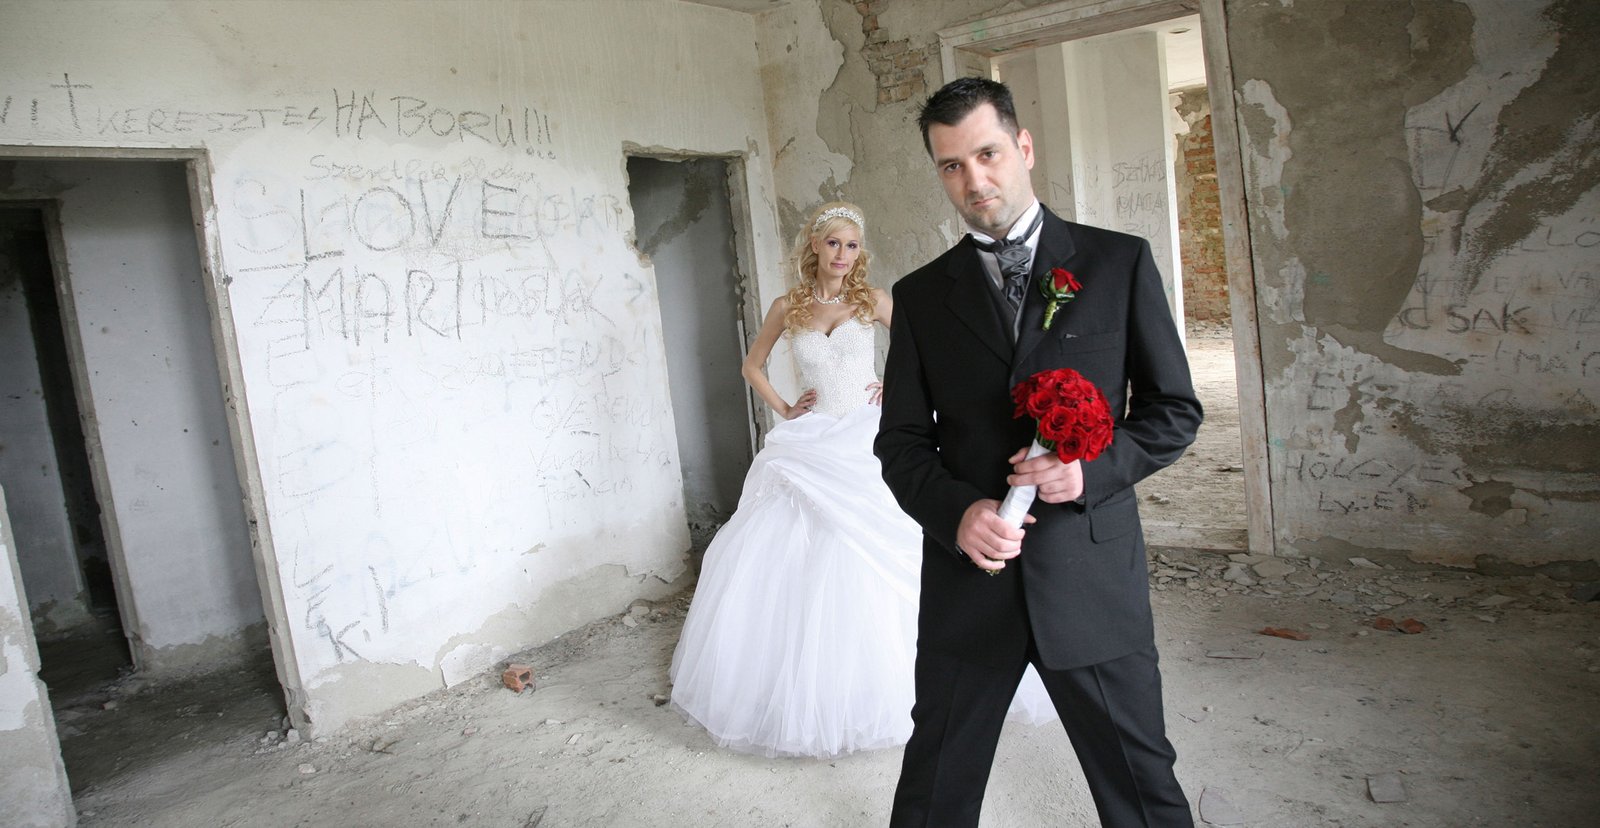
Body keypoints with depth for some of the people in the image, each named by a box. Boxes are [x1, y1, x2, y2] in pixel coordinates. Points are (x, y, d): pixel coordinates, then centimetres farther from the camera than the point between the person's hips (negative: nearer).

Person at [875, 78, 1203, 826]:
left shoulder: (1119, 261, 2)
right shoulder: (920, 296, 5)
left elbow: (1174, 410, 3)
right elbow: (901, 442, 6)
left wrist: (1094, 469, -15)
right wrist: (956, 511, -13)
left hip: (1092, 575, -1)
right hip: (967, 579, 2)